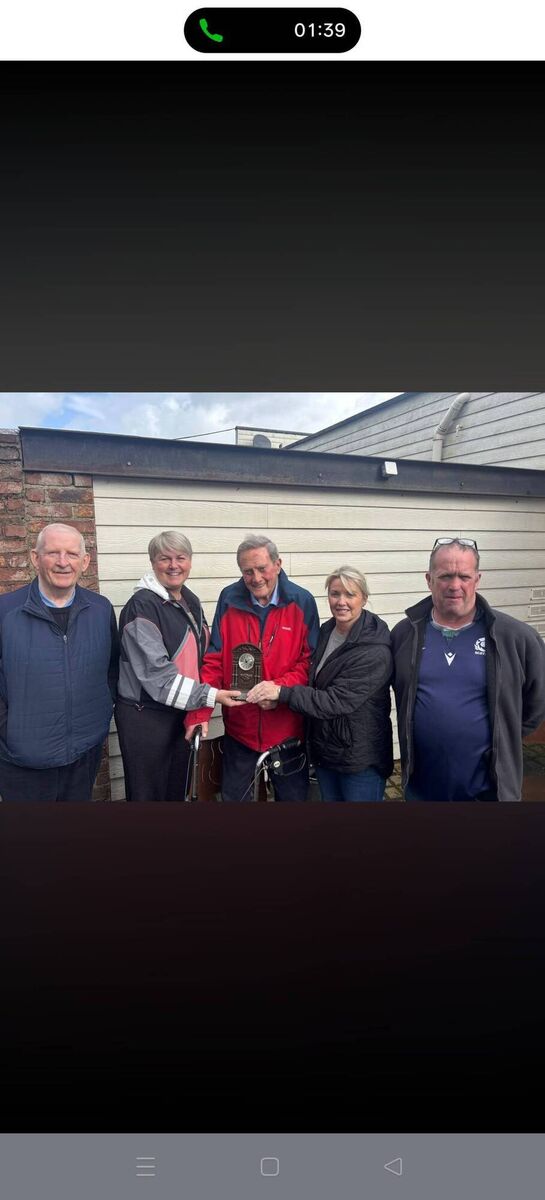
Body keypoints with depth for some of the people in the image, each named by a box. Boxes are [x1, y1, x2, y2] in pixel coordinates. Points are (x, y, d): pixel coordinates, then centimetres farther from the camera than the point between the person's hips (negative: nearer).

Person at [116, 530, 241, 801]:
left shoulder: (191, 601, 8)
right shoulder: (141, 606, -16)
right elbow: (156, 673, -22)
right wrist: (209, 695, -23)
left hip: (183, 713, 7)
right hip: (145, 716, -7)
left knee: (178, 790, 18)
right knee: (148, 792, 5)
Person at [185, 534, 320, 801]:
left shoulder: (302, 602, -8)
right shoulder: (229, 599, -5)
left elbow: (310, 660, -6)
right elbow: (214, 660, -3)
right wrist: (199, 711, -12)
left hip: (287, 727, 0)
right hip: (239, 726, 1)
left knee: (292, 794, 19)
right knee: (234, 796, 16)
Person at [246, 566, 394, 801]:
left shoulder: (375, 651, -22)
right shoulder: (326, 631, 1)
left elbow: (336, 701, -27)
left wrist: (281, 692, -31)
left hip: (362, 761, -7)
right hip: (323, 751, 7)